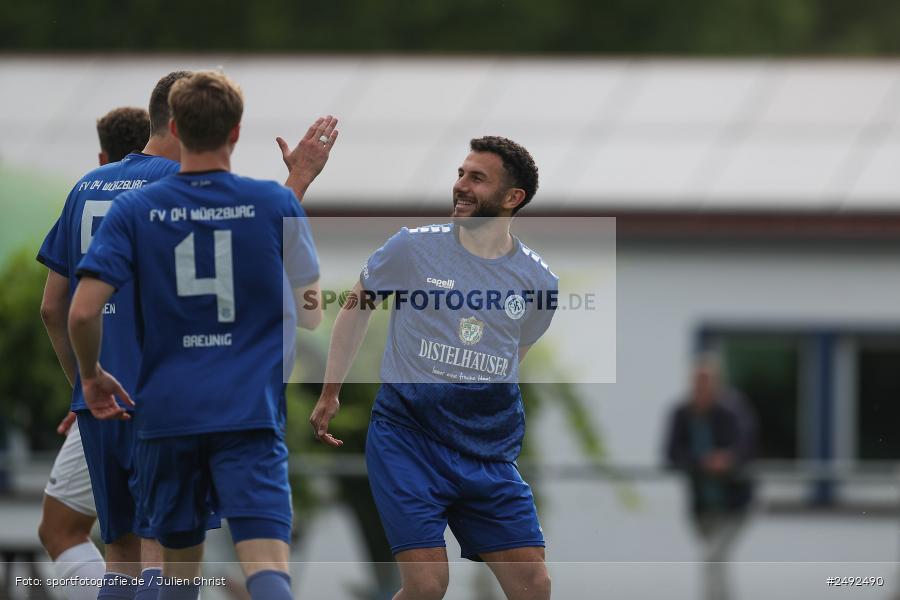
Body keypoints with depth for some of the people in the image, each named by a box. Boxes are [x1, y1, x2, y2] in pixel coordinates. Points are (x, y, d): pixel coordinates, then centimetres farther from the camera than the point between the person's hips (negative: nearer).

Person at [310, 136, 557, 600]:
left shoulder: (538, 280, 4)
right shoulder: (414, 248, -3)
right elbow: (357, 304, 13)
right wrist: (330, 394, 15)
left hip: (489, 454, 3)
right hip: (406, 437, -3)